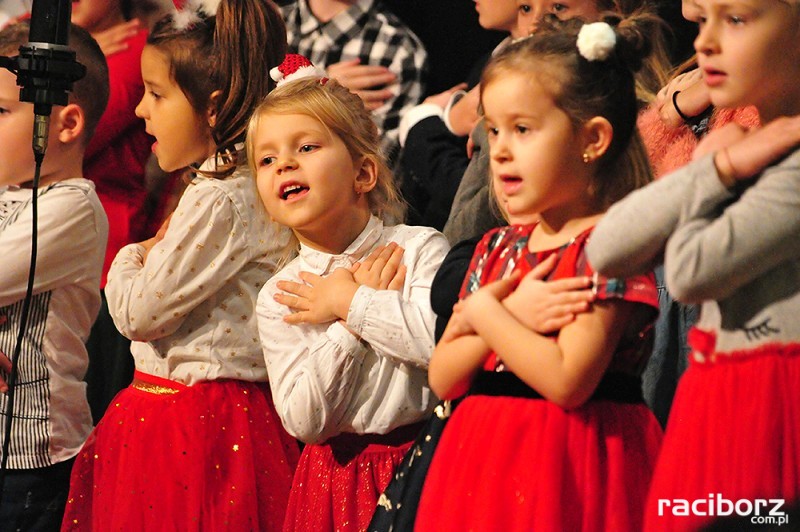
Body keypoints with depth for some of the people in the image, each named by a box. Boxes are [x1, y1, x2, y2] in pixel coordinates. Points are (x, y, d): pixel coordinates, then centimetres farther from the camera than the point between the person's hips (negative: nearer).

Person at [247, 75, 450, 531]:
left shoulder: (420, 249, -5)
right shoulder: (278, 298, 1)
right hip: (338, 477, 2)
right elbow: (304, 421, -8)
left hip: (422, 458, -2)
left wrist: (349, 303, -14)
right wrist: (348, 328, -14)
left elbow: (445, 337, -23)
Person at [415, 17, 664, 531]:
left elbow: (567, 381, -19)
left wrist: (484, 314, -7)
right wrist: (507, 317, -8)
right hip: (483, 460, 6)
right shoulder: (498, 248, 13)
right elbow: (442, 378, 8)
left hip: (571, 462, -6)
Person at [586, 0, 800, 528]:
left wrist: (706, 168, -1)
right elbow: (606, 250, 3)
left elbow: (694, 270, -18)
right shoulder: (735, 144, 13)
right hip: (711, 404, 8)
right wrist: (718, 170, -6)